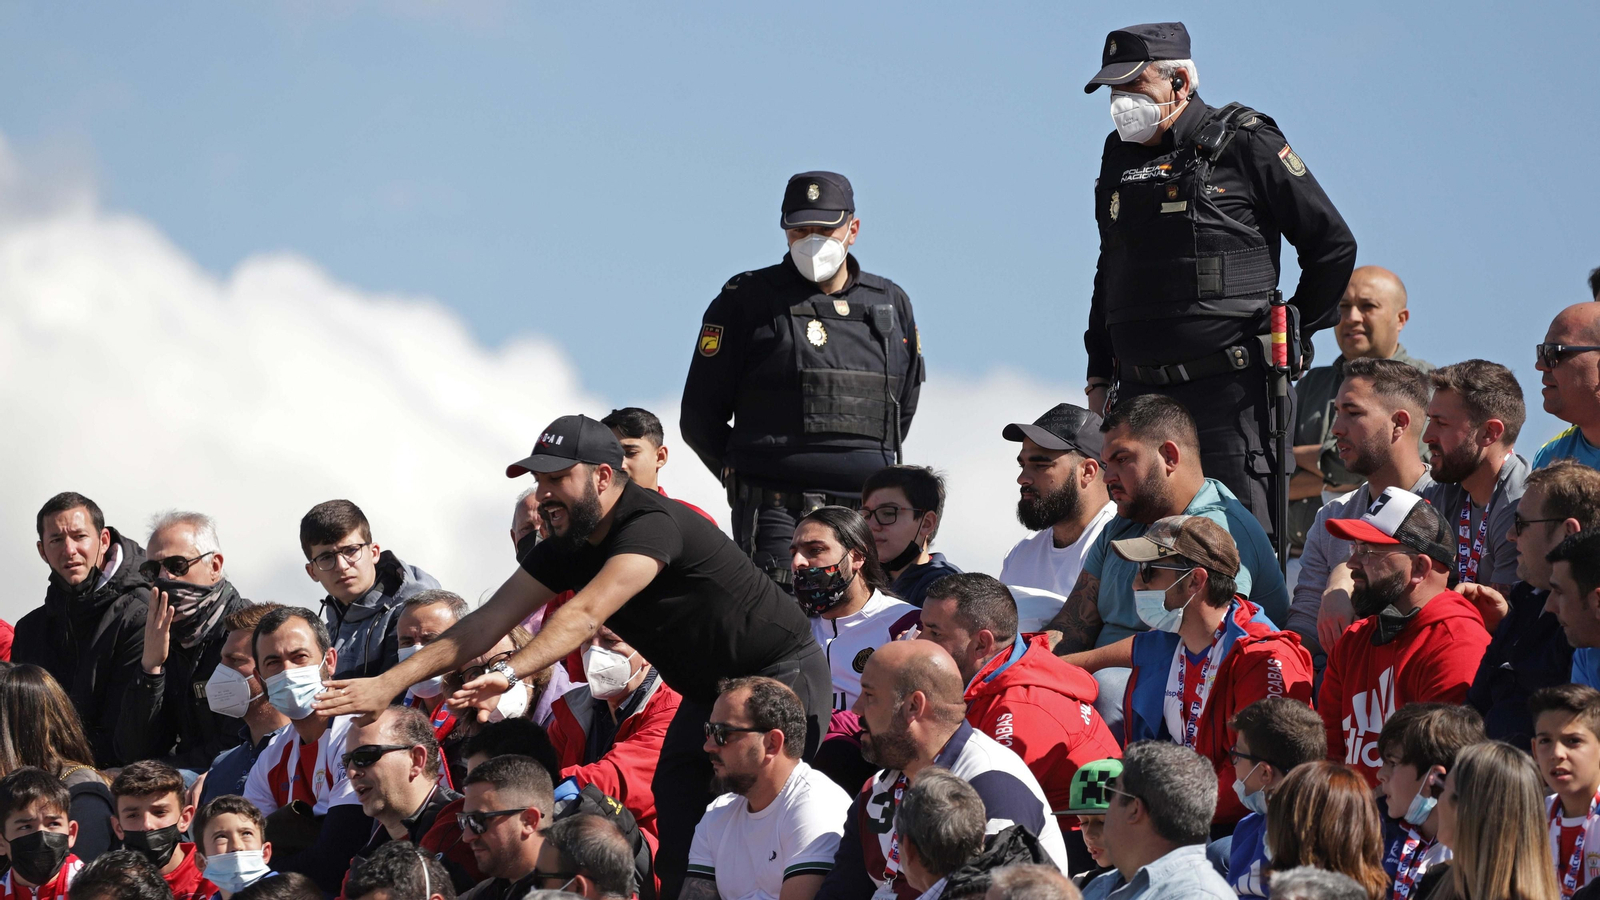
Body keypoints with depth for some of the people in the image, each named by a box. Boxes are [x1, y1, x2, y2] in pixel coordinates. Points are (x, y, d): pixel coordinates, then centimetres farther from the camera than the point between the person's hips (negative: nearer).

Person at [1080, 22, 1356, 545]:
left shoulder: (1245, 145, -3)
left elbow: (1333, 246, 2)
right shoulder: (1120, 157, 16)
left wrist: (1292, 337, 5)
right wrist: (1099, 378, 23)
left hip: (1229, 389, -6)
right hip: (1141, 393, 6)